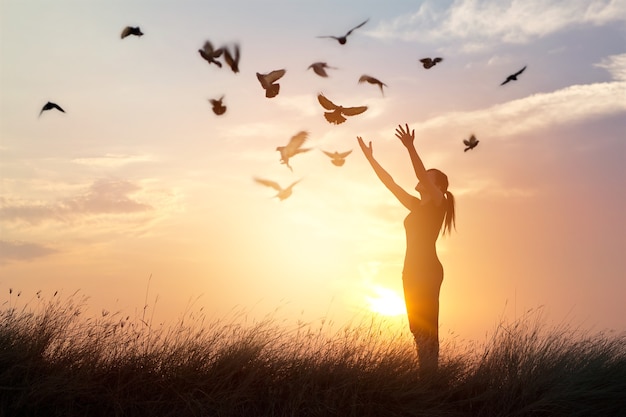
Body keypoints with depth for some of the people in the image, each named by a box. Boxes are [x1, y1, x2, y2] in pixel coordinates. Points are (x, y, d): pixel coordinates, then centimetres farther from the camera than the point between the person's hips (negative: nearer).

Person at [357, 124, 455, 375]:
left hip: (428, 271, -8)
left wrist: (410, 148, -29)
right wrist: (370, 159, 17)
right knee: (419, 328, 6)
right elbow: (390, 183, 20)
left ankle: (431, 379, -15)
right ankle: (425, 378, 8)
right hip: (413, 271, 8)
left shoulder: (438, 203, -1)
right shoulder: (416, 206, 20)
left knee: (426, 328, -13)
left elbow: (424, 177, -18)